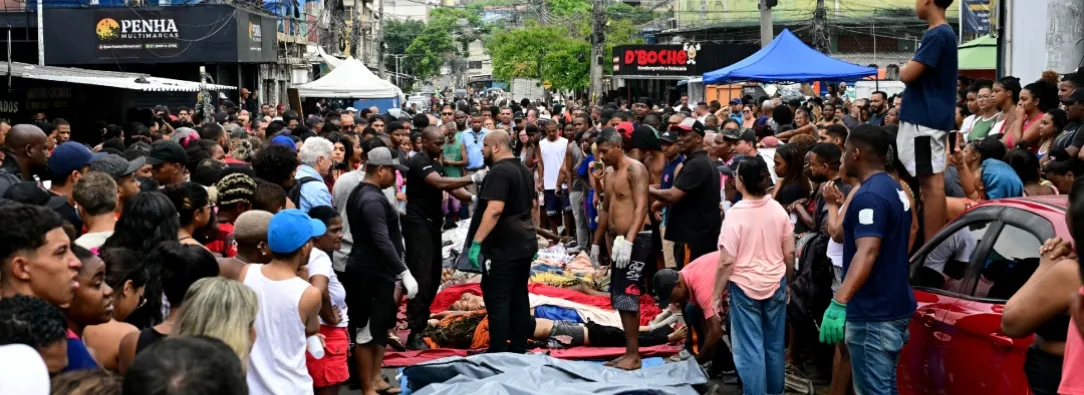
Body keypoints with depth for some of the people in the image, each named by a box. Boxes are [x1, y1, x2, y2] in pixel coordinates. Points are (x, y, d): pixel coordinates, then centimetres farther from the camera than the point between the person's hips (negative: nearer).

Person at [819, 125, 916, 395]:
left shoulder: (869, 196, -19)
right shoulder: (894, 189, 12)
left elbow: (867, 251, -32)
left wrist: (839, 303, -42)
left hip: (873, 313, -10)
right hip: (892, 306, 10)